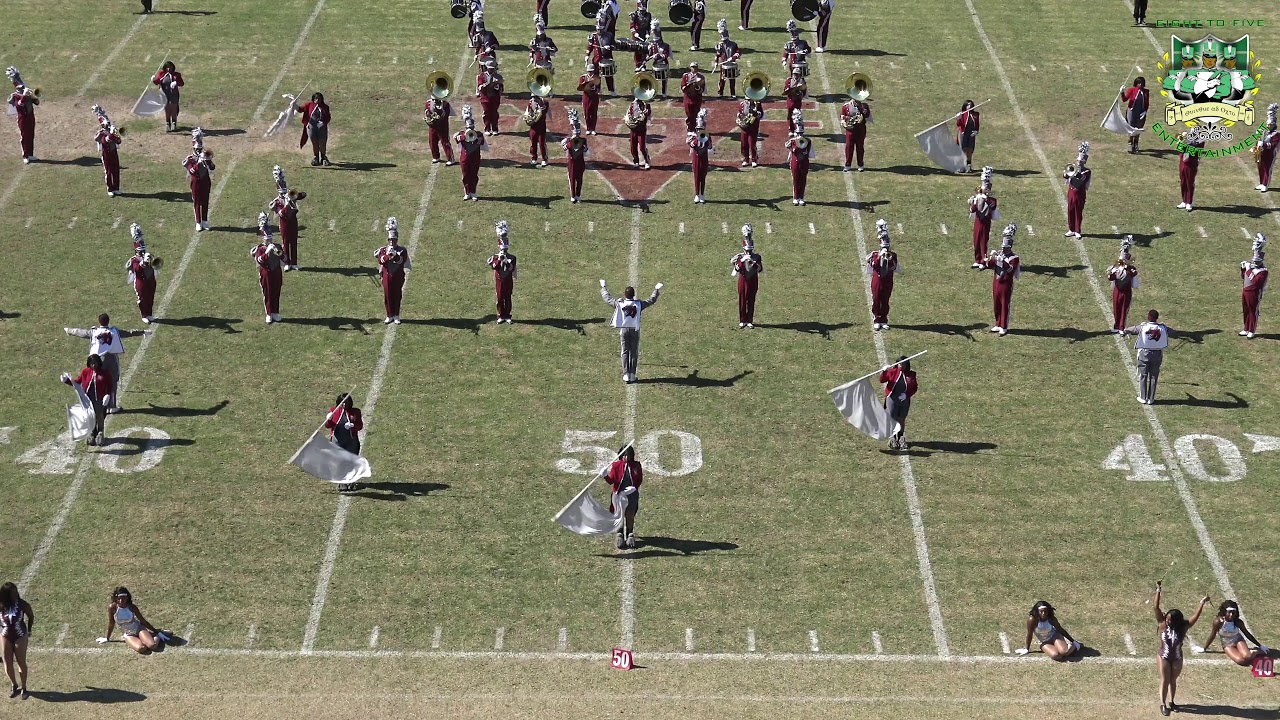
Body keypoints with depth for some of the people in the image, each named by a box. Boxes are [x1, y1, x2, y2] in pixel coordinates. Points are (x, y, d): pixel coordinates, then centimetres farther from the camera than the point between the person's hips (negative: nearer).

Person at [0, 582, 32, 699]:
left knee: (21, 663, 5)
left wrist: (29, 630, 5)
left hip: (20, 636, -1)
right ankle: (14, 686, 28)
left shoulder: (22, 604, -15)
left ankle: (23, 688, 19)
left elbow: (31, 616, 2)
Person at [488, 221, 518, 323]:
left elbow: (512, 269, -8)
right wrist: (499, 259, -25)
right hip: (499, 280, 0)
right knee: (500, 298, 3)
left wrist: (506, 261, -20)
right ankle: (501, 316, 10)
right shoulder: (495, 257, 1)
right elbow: (494, 267, -16)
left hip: (508, 281, 0)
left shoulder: (512, 258, 2)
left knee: (508, 299, 3)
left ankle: (507, 316, 9)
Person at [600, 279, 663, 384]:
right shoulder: (639, 304, -8)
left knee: (625, 352, 5)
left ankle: (626, 375, 0)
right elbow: (651, 300, 5)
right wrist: (656, 290, 21)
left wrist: (603, 287, 19)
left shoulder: (619, 304, -8)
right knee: (634, 353, 7)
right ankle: (632, 375, 8)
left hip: (623, 329, 0)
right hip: (635, 330, 0)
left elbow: (607, 298, 4)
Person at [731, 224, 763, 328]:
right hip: (743, 280, 0)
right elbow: (737, 269, -13)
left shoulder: (757, 257, 3)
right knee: (742, 300, 1)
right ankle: (742, 321, 10)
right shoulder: (739, 257, 1)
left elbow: (760, 269, -8)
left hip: (753, 280, 0)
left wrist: (754, 263, -24)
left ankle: (750, 321, 9)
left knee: (751, 301, 3)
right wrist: (742, 260, -27)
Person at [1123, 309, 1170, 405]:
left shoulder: (1143, 327, -12)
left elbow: (1133, 329, 4)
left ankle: (1143, 398, 14)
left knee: (1143, 376, 10)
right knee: (1153, 377, 10)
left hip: (1144, 353, -1)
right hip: (1157, 354, 1)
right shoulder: (1162, 328, -8)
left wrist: (1125, 331, 26)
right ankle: (1151, 399, 14)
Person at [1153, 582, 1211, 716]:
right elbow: (1156, 608, -22)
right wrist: (1158, 591, -27)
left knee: (1173, 681, 15)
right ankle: (1163, 704, 4)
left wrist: (1202, 604, -29)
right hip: (1163, 657, -1)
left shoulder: (1182, 628, -14)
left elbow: (1195, 617, -20)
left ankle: (1171, 702, 30)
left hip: (1177, 659, 1)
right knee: (1165, 681, -1)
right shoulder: (1163, 625, -16)